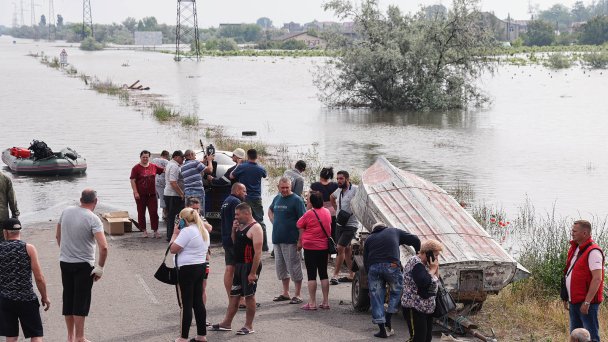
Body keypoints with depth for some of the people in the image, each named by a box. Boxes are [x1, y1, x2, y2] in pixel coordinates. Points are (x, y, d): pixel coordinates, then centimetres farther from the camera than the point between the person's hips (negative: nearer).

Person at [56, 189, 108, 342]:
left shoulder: (66, 211, 0)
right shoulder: (93, 219, -16)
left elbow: (58, 236, 14)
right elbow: (103, 247, -25)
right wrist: (100, 268, -14)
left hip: (64, 262, 5)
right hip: (83, 265, -5)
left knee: (68, 299, 14)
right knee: (81, 301, 3)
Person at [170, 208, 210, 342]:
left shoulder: (187, 231, -18)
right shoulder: (204, 231, 11)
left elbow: (173, 249, -18)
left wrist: (175, 234, -6)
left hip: (187, 269, -9)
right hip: (201, 266, 9)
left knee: (186, 303, -3)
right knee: (198, 301, 13)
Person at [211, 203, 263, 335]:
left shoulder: (255, 228, -16)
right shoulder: (241, 226, 13)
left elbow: (258, 252, -21)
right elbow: (235, 243, 21)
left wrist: (253, 272, -24)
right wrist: (234, 230, 4)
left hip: (250, 266, -9)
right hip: (239, 265, 9)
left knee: (249, 295, -1)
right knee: (234, 295, 11)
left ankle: (249, 326, 6)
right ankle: (227, 323, 17)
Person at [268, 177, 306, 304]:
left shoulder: (296, 200, -9)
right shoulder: (277, 198, 12)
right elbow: (270, 210, 33)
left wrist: (300, 239, -19)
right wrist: (274, 221, 14)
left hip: (291, 240, -7)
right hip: (277, 239, 7)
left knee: (294, 266, -3)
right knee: (280, 266, 13)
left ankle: (297, 295, 3)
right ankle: (285, 293, 23)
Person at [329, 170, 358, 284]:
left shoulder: (355, 189, -14)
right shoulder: (339, 190, 10)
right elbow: (332, 197, 31)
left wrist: (352, 211, -18)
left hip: (350, 224, -8)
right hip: (339, 224, 8)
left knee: (340, 248, -13)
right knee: (346, 249, 12)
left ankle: (336, 275, -7)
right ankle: (351, 274, 19)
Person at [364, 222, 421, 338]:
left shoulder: (369, 239, 27)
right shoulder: (395, 232, 24)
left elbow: (365, 260, 21)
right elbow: (415, 240, 18)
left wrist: (369, 274, 26)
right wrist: (418, 254, 33)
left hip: (373, 267, 2)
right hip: (391, 265, -2)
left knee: (376, 296, 8)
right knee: (397, 290, 17)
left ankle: (382, 329, 7)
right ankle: (387, 322, 9)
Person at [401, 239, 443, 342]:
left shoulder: (425, 264, 14)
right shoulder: (415, 263, -15)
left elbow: (436, 282, 16)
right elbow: (424, 283, -29)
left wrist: (436, 268, 2)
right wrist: (433, 269, -15)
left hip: (426, 308, 10)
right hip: (414, 308, -10)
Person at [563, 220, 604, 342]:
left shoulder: (593, 252, -15)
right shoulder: (574, 249, 13)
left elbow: (597, 278, -21)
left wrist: (587, 302, -23)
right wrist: (567, 299, 19)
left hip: (586, 303, -9)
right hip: (574, 302, 9)